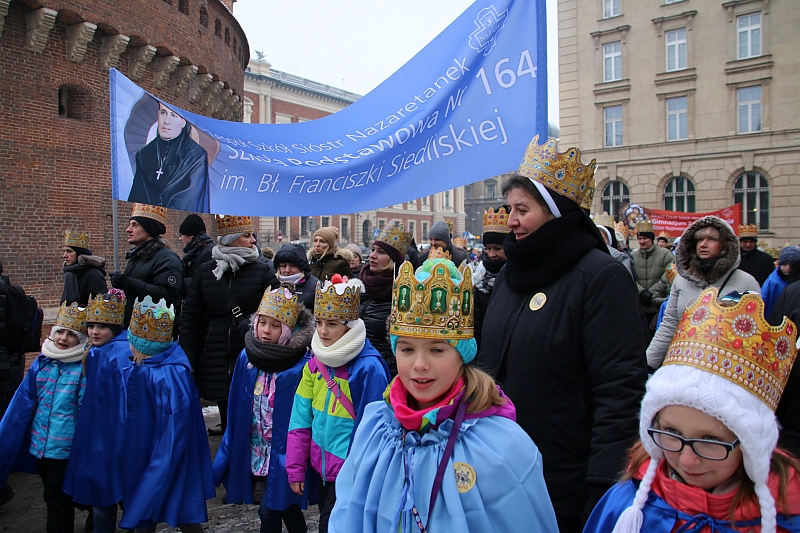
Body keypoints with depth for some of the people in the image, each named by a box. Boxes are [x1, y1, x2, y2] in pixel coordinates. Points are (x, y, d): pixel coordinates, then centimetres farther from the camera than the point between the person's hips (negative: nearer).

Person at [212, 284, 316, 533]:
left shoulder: (300, 365, -17)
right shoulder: (247, 357, -1)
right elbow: (236, 408, 6)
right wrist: (227, 454, 8)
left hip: (283, 454, -5)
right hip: (254, 451, 5)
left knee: (270, 510, 1)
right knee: (286, 508, 17)